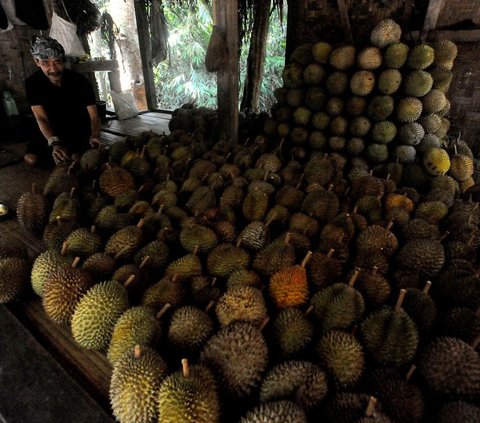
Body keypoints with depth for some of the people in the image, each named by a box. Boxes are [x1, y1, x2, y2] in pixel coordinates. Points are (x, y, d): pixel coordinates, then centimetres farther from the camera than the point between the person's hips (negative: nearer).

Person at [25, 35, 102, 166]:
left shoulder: (80, 81, -21)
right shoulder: (33, 82, -18)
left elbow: (93, 115, -24)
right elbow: (41, 118, -24)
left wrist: (95, 135, -48)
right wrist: (54, 143, -44)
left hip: (78, 126, -2)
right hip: (51, 129, 2)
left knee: (77, 158, -26)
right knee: (30, 159, -13)